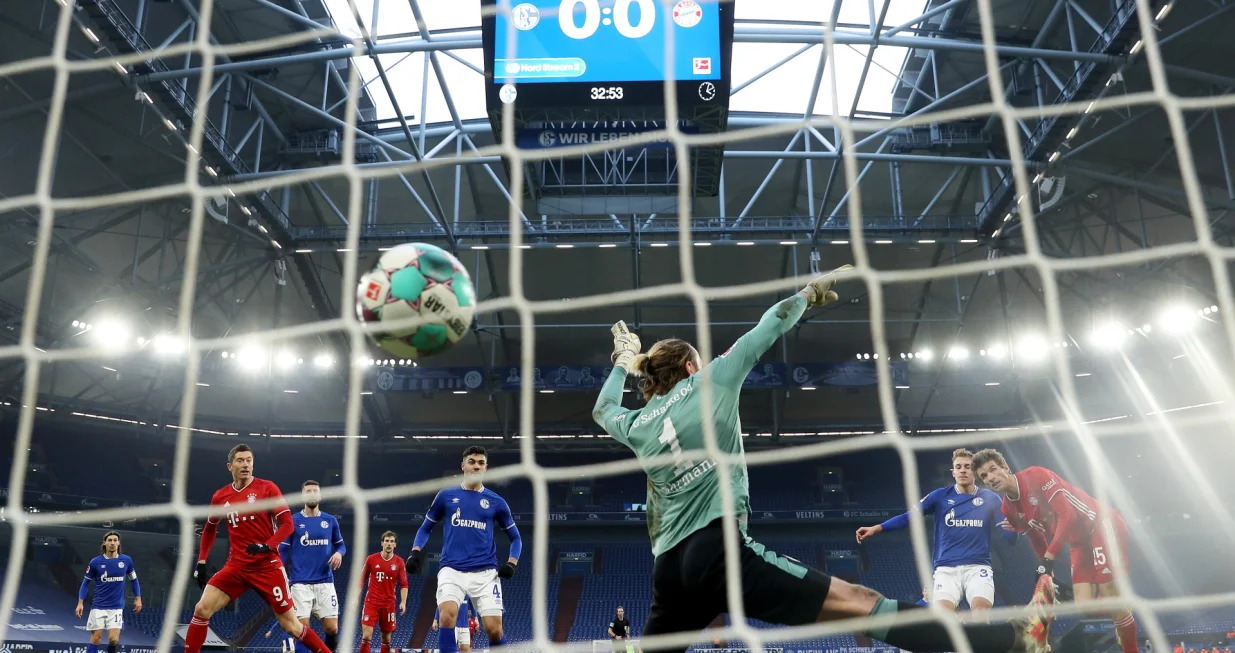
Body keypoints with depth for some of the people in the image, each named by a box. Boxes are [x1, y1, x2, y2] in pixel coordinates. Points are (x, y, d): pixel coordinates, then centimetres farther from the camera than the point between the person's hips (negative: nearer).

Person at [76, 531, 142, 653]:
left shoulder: (126, 560, -1)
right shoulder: (95, 562, -4)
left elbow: (134, 579, 14)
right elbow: (86, 582, 6)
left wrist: (138, 598, 8)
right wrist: (80, 603, -2)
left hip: (117, 607, 0)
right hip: (98, 606, 0)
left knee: (113, 639, -10)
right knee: (95, 639, -2)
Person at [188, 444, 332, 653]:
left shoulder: (267, 488, -5)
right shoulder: (220, 496, 7)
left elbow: (287, 524, -7)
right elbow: (210, 528, 23)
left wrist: (267, 546, -22)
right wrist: (201, 562, 16)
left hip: (267, 565, -4)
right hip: (236, 566, 4)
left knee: (290, 625, -3)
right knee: (201, 609, -9)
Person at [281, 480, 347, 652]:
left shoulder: (330, 520, 8)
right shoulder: (292, 521, 3)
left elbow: (341, 544, 17)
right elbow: (283, 552, 4)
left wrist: (339, 553, -6)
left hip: (325, 582, 2)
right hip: (300, 583, -2)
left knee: (332, 629, -2)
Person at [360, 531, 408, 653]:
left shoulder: (399, 562, 1)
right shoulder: (371, 559, 0)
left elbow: (404, 585, 1)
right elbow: (362, 580, 9)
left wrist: (403, 602, -10)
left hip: (389, 605, 1)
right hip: (371, 603, -1)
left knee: (386, 639, 6)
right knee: (366, 636, -11)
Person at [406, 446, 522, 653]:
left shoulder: (496, 501, 8)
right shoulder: (446, 496, 8)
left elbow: (515, 537, 15)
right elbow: (426, 528, 18)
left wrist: (512, 562, -2)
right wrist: (416, 551, 0)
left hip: (485, 573, 0)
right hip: (452, 570, 0)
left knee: (494, 629, -7)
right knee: (447, 615, -25)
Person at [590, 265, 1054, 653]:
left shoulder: (636, 426, 17)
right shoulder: (708, 381, 5)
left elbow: (603, 410, 41)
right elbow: (771, 325, 14)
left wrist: (624, 361, 56)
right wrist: (810, 291, 31)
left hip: (671, 570, 6)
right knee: (858, 603, -11)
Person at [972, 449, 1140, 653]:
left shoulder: (1036, 475, -19)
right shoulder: (1009, 510, 4)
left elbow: (1067, 514, -24)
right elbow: (1037, 540, 16)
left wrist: (1049, 559, -24)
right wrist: (1047, 574, 13)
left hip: (1103, 525, -8)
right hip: (1079, 543, 8)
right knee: (1084, 606, -4)